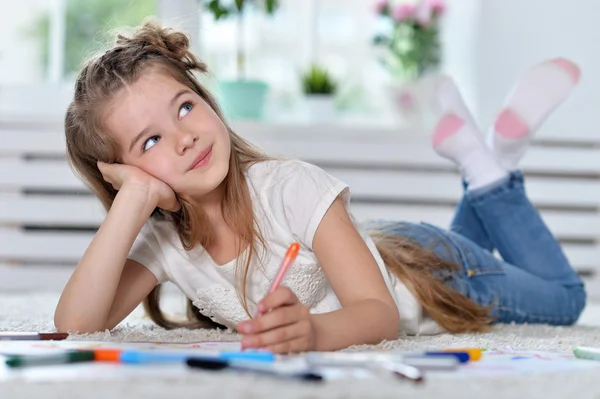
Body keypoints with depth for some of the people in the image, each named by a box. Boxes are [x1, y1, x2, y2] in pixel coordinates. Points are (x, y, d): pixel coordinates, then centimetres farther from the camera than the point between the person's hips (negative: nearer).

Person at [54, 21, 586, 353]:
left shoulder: (292, 188, -40)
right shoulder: (162, 242, -28)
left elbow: (380, 313, -41)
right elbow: (74, 324, -41)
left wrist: (314, 329, -64)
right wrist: (134, 197, -46)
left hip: (427, 272, -4)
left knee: (564, 297, 26)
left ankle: (492, 168, 30)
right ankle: (477, 166, 42)